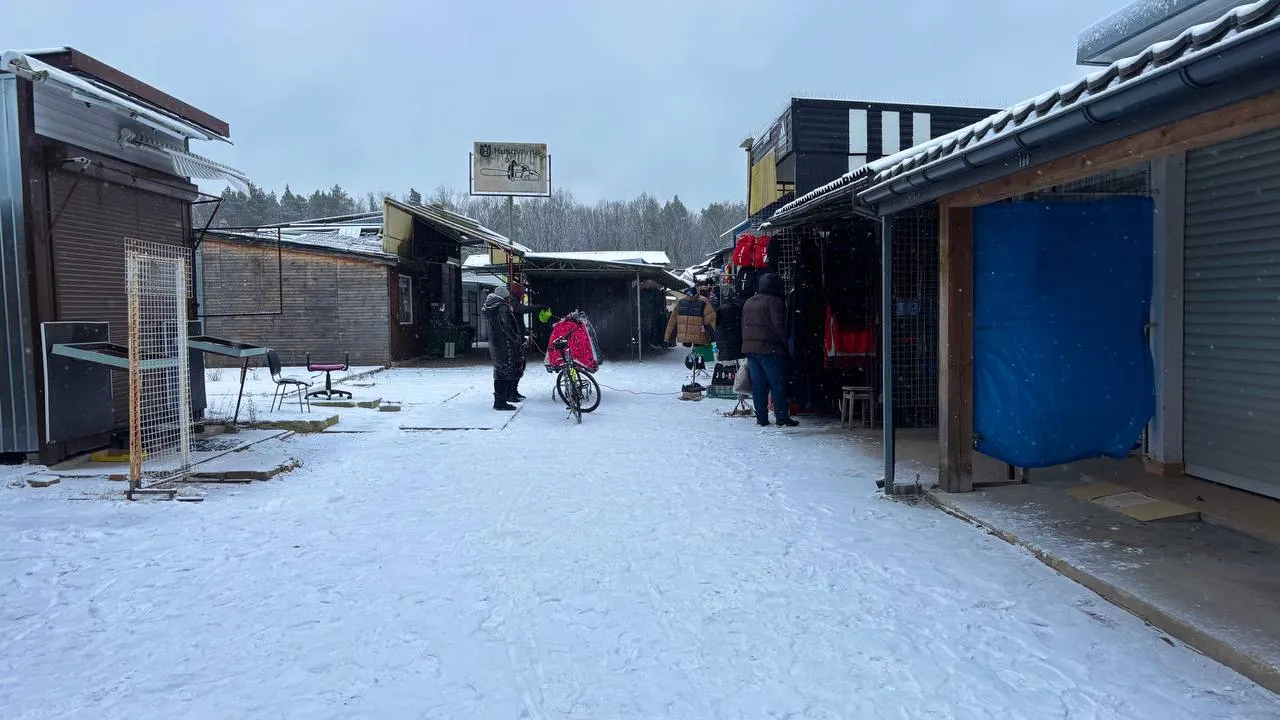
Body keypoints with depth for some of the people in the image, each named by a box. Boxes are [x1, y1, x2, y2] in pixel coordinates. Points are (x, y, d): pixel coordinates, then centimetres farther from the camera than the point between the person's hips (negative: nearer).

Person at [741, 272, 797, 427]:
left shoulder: (748, 302, 16)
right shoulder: (775, 302, -9)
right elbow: (779, 326, -15)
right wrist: (787, 343, -6)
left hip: (750, 349, 7)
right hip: (770, 350, -7)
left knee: (758, 385, 9)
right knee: (778, 385, -1)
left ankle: (761, 418, 10)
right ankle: (782, 418, -1)